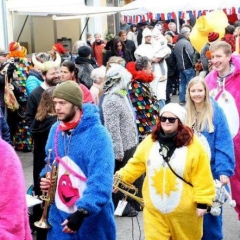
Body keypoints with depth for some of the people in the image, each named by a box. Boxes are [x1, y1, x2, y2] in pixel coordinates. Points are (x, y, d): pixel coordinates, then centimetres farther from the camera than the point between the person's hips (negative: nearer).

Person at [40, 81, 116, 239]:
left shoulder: (97, 135, -18)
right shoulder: (55, 130, 4)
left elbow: (101, 180, -25)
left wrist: (82, 211, -32)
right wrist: (46, 178, -1)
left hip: (91, 219, -6)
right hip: (60, 216, 6)